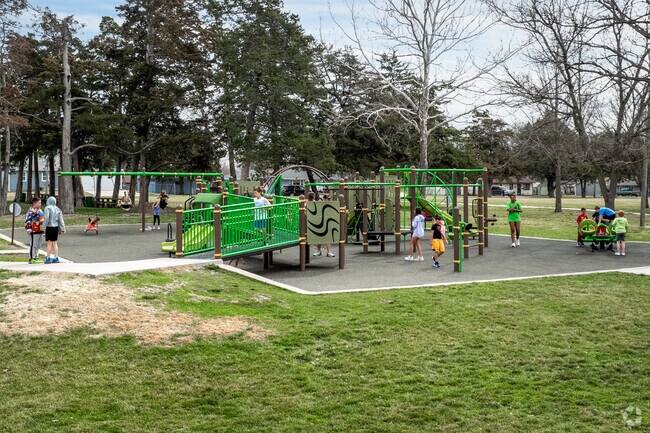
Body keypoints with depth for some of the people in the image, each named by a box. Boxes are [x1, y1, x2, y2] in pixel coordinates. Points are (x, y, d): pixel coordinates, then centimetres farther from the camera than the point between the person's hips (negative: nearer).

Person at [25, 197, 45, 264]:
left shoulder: (40, 210, 17)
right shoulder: (31, 211, -11)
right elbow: (27, 220, -16)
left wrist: (43, 228, 27)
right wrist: (28, 229, -20)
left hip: (40, 231, 9)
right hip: (34, 231, -9)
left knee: (38, 245, 13)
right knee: (33, 245, -6)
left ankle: (36, 257, 21)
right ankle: (31, 259, -2)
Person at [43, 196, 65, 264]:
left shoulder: (48, 208, -8)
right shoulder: (57, 209, 8)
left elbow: (46, 218, -17)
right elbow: (60, 219, 7)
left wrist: (44, 226, -12)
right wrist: (62, 228, 9)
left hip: (49, 227, -5)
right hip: (56, 227, 5)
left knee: (49, 243, -2)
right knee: (55, 243, 11)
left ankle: (48, 258, 1)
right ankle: (56, 258, 12)